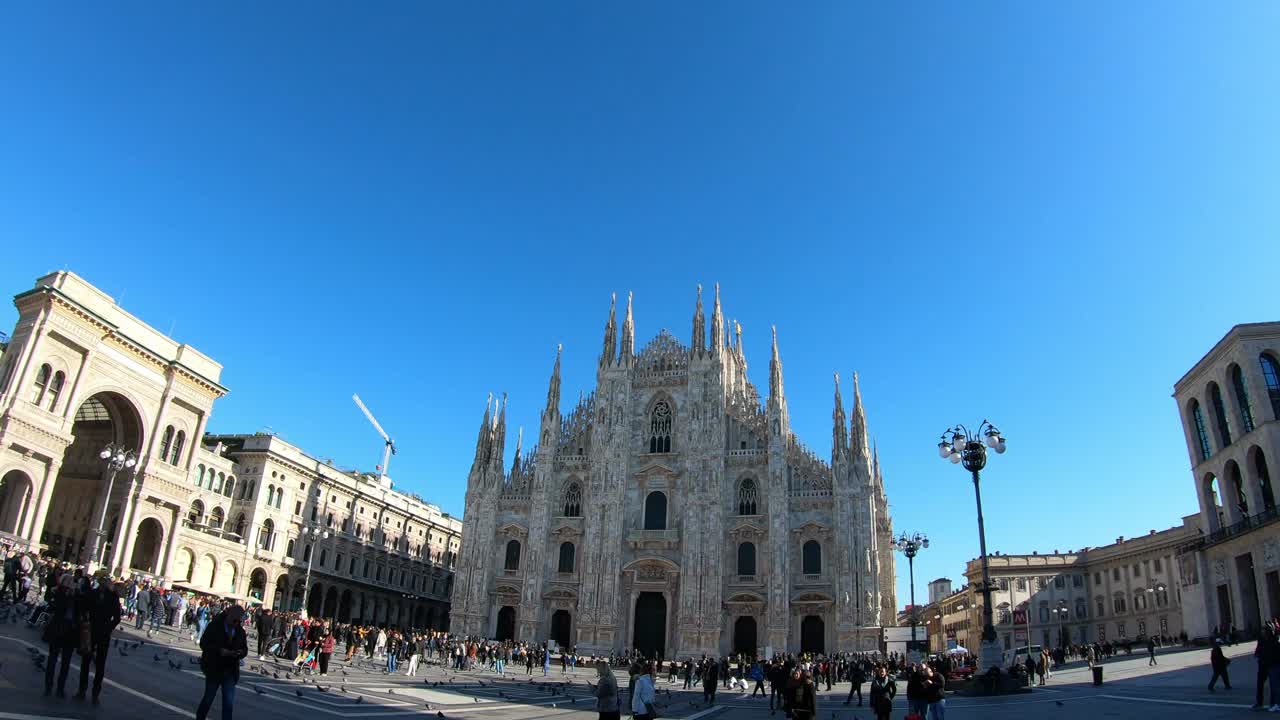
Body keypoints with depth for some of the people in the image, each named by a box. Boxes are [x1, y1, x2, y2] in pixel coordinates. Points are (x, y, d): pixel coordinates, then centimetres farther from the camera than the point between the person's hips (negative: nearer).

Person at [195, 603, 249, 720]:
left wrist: (240, 653, -17)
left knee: (229, 702, -1)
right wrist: (219, 651, -24)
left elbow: (244, 648, 7)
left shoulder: (240, 631, 2)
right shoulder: (214, 626, -9)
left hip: (230, 671, 3)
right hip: (213, 669, -3)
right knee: (208, 698, 11)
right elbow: (203, 643, -12)